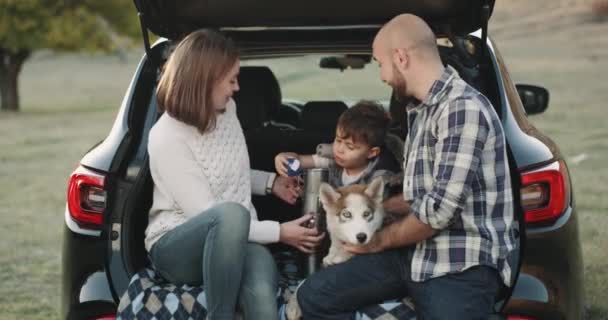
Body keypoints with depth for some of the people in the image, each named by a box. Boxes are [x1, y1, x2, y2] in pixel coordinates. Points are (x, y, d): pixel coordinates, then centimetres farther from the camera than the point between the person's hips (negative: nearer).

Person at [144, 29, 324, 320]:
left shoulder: (227, 110, 5)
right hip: (177, 248, -5)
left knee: (262, 295, -33)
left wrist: (271, 182, 10)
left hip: (234, 242, 5)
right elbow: (208, 217, -19)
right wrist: (279, 232, -18)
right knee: (231, 214, -41)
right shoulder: (167, 137, -18)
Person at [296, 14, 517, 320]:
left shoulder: (463, 108, -17)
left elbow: (440, 209, -21)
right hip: (416, 252, 9)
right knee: (315, 295, 2)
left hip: (461, 266, -9)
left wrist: (381, 240, -6)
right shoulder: (421, 109, 14)